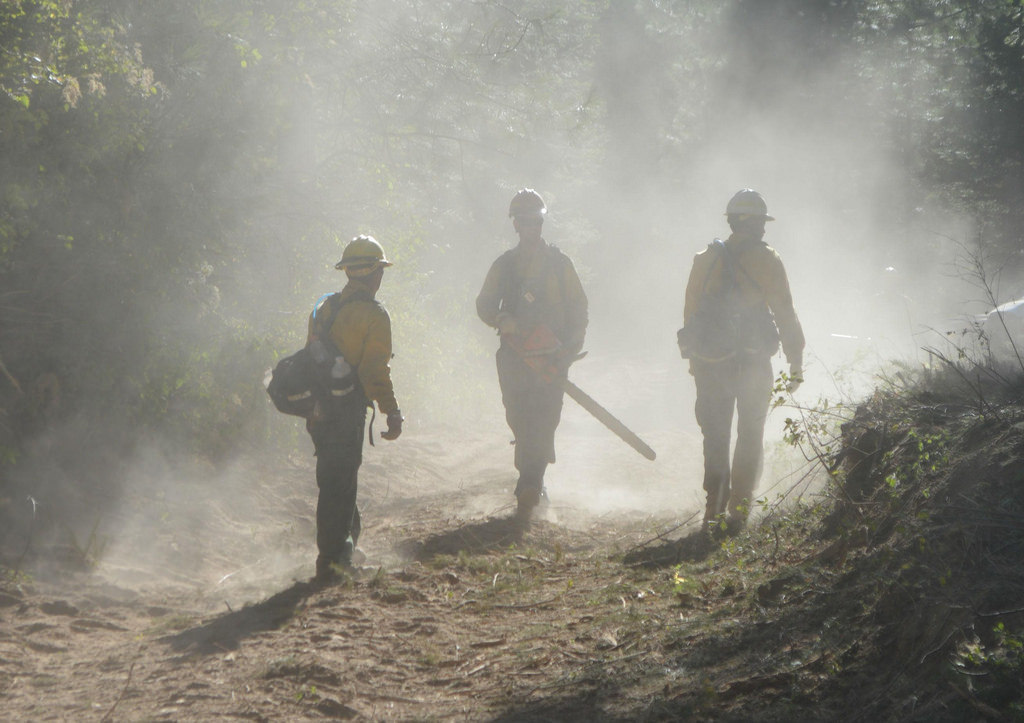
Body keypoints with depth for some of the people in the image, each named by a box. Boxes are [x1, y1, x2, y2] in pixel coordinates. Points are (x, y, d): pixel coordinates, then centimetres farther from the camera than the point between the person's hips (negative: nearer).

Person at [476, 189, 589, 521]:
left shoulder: (559, 264, 7)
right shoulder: (504, 265, 11)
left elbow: (578, 309, 7)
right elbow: (485, 304, 8)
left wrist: (571, 349, -5)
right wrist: (501, 319, -15)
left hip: (550, 358, -2)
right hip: (515, 358, 2)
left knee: (542, 423, -12)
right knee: (519, 422, 2)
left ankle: (528, 491, -15)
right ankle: (534, 484, 16)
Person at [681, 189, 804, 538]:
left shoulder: (705, 260, 6)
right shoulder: (766, 260, -5)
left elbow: (690, 315, 9)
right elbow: (786, 316, -4)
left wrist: (695, 363, 17)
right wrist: (796, 364, 2)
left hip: (711, 364, 3)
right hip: (753, 363, -3)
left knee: (715, 439, 10)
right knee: (750, 438, 8)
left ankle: (714, 513, 5)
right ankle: (738, 513, 3)